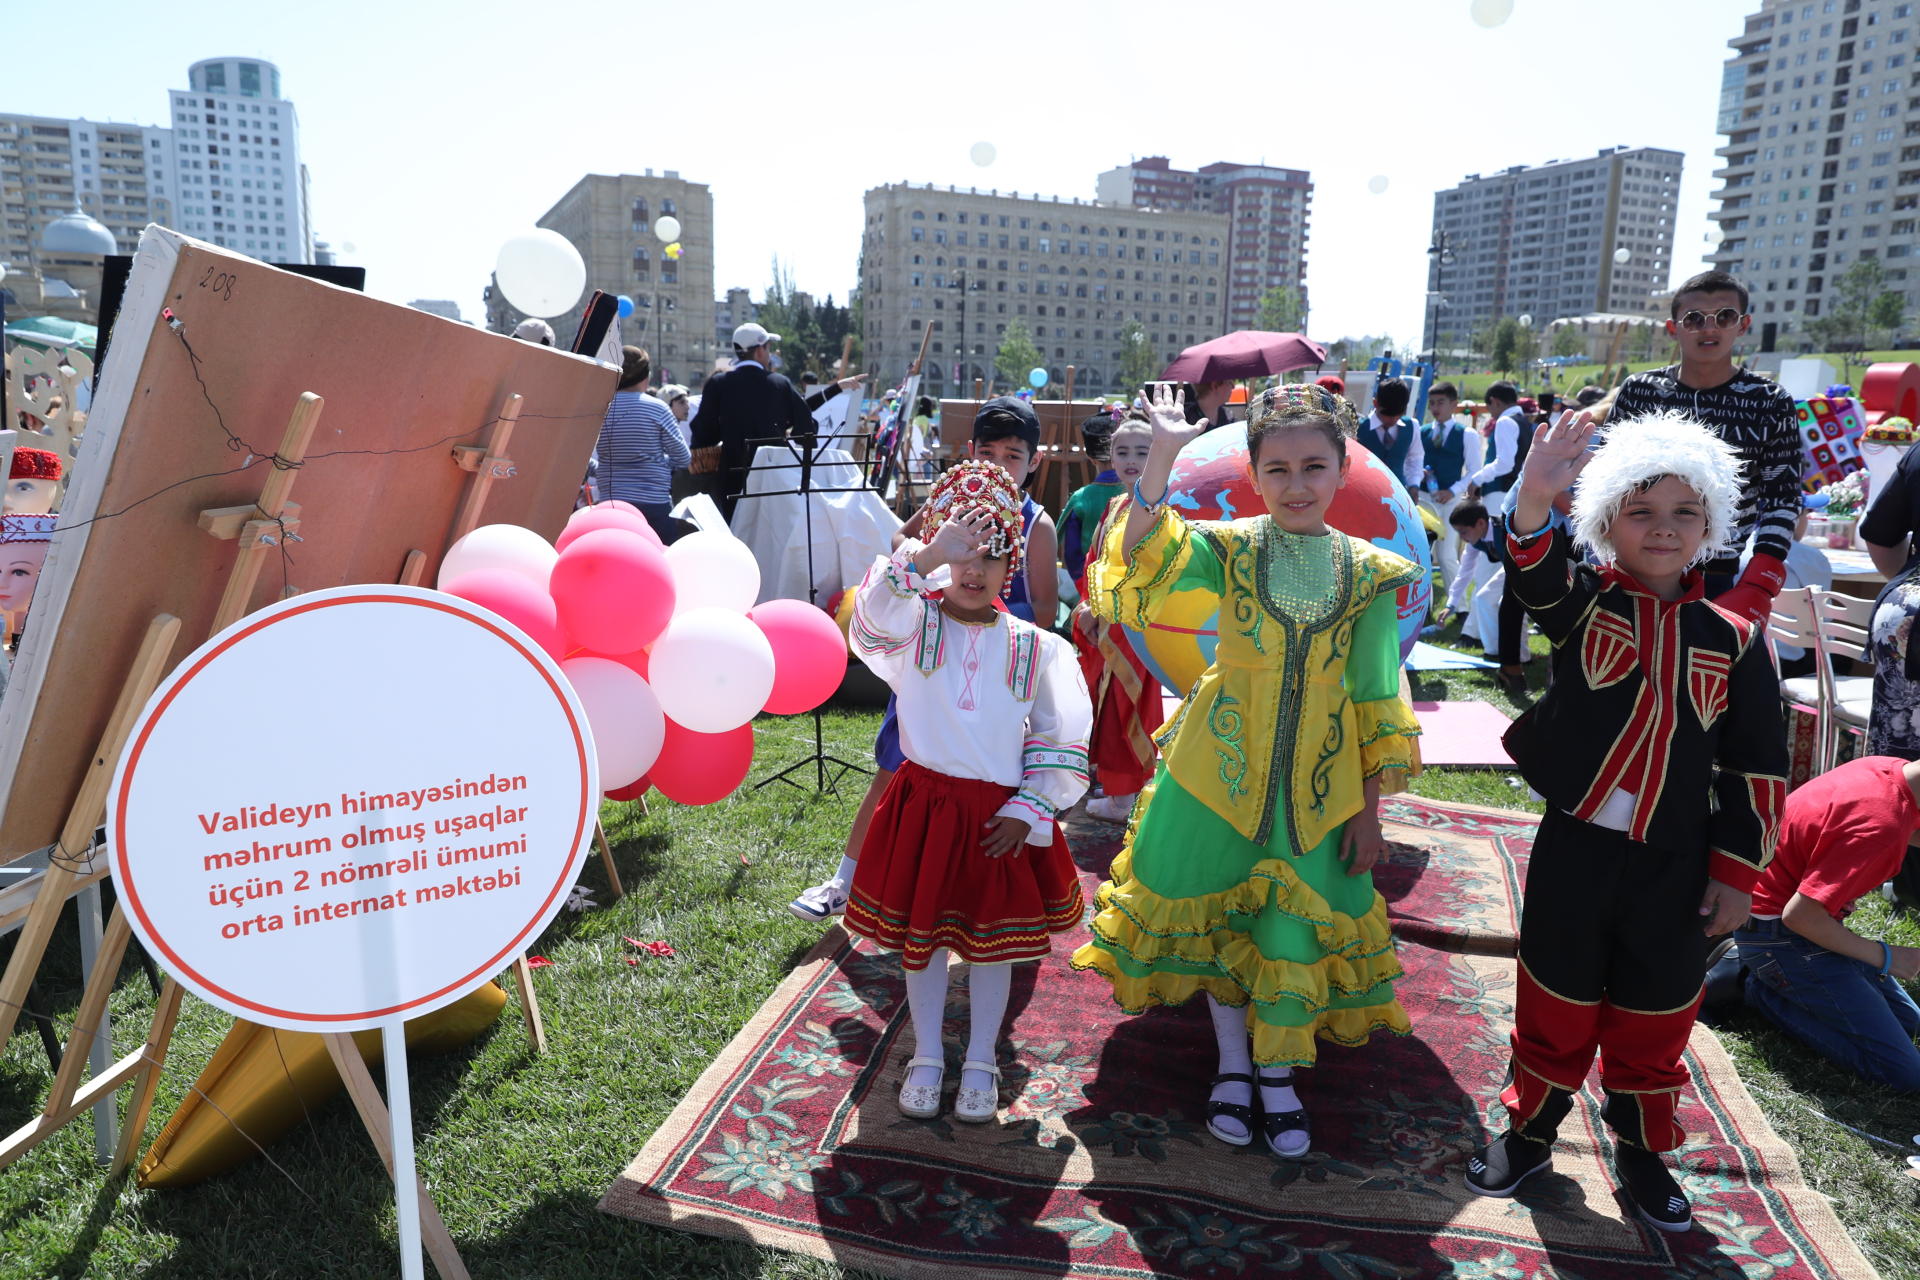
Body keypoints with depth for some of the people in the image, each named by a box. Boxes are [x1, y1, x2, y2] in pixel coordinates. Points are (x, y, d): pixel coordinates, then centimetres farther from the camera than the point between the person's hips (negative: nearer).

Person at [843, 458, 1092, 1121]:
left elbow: (1062, 739, 1)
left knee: (991, 941, 12)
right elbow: (872, 611, -28)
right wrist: (930, 554, -37)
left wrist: (1030, 811, -6)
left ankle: (980, 1062, 32)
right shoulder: (915, 625, -4)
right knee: (920, 936, 12)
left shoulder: (1035, 648, -1)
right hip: (924, 805, 0)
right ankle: (927, 1057, 32)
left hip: (1000, 815, 1)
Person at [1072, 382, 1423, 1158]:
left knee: (1297, 926, 8)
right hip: (1221, 769, -1)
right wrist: (1163, 456, -32)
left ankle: (1277, 1075, 32)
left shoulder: (1368, 572, -1)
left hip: (1319, 782, 1)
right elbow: (1139, 566, -25)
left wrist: (1369, 808, 1)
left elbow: (1377, 700, 2)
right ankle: (1233, 1063, 36)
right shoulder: (1229, 550, -5)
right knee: (1217, 911, 12)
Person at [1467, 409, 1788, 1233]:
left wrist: (1736, 873, -1)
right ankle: (1530, 1132, 34)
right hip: (1573, 853, -1)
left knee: (1655, 1020, 16)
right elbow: (1536, 576, -29)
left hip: (1675, 868, 1)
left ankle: (1642, 1151, 39)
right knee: (1555, 1005, 13)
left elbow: (1756, 767, 2)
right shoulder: (1584, 606, -4)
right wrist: (1534, 501, -48)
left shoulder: (1734, 640, -1)